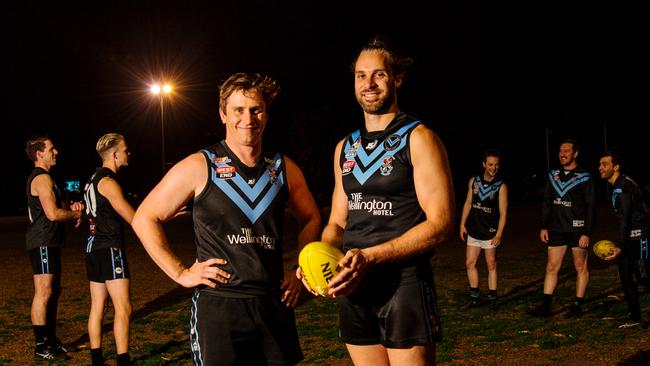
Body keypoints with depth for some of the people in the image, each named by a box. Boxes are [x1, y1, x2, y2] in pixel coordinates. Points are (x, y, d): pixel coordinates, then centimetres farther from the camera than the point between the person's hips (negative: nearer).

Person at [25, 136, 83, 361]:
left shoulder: (40, 178, 21)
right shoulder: (42, 178, -13)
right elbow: (53, 214, -21)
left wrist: (70, 208, 7)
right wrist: (76, 214, -5)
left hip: (49, 242, 11)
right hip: (43, 243, -11)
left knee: (54, 291, 14)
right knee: (44, 293, -9)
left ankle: (51, 340, 22)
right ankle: (41, 348, -7)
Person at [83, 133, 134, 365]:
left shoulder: (94, 179, 16)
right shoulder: (108, 182, -13)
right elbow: (134, 218, -16)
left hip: (94, 247, 10)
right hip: (109, 248, -10)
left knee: (97, 307, 10)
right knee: (123, 308, -9)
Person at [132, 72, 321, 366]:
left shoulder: (284, 169, 6)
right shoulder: (199, 168, -5)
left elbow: (311, 218, 22)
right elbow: (145, 218, 0)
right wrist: (180, 273, -5)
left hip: (274, 304, 4)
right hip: (217, 305, -3)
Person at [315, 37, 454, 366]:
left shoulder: (417, 138, -6)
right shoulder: (346, 148, 13)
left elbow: (439, 224, -13)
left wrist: (369, 257, -22)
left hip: (405, 285, -6)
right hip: (354, 288, 6)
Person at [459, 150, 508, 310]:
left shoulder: (501, 186, -8)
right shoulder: (474, 181, 4)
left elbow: (503, 212, -10)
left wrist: (499, 234, -16)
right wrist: (462, 224, 8)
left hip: (490, 232, -4)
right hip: (473, 230, 4)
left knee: (491, 266, 2)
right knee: (470, 263, 5)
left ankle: (492, 298, 11)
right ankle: (475, 298, 16)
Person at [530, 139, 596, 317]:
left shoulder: (584, 177, -5)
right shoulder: (553, 175, 9)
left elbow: (590, 207, -6)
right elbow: (547, 202, 14)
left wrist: (587, 233, -12)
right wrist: (543, 227, 7)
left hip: (578, 230, -4)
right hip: (557, 230, 4)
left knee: (580, 268, 6)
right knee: (551, 267, 3)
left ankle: (577, 306, 14)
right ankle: (545, 306, 4)